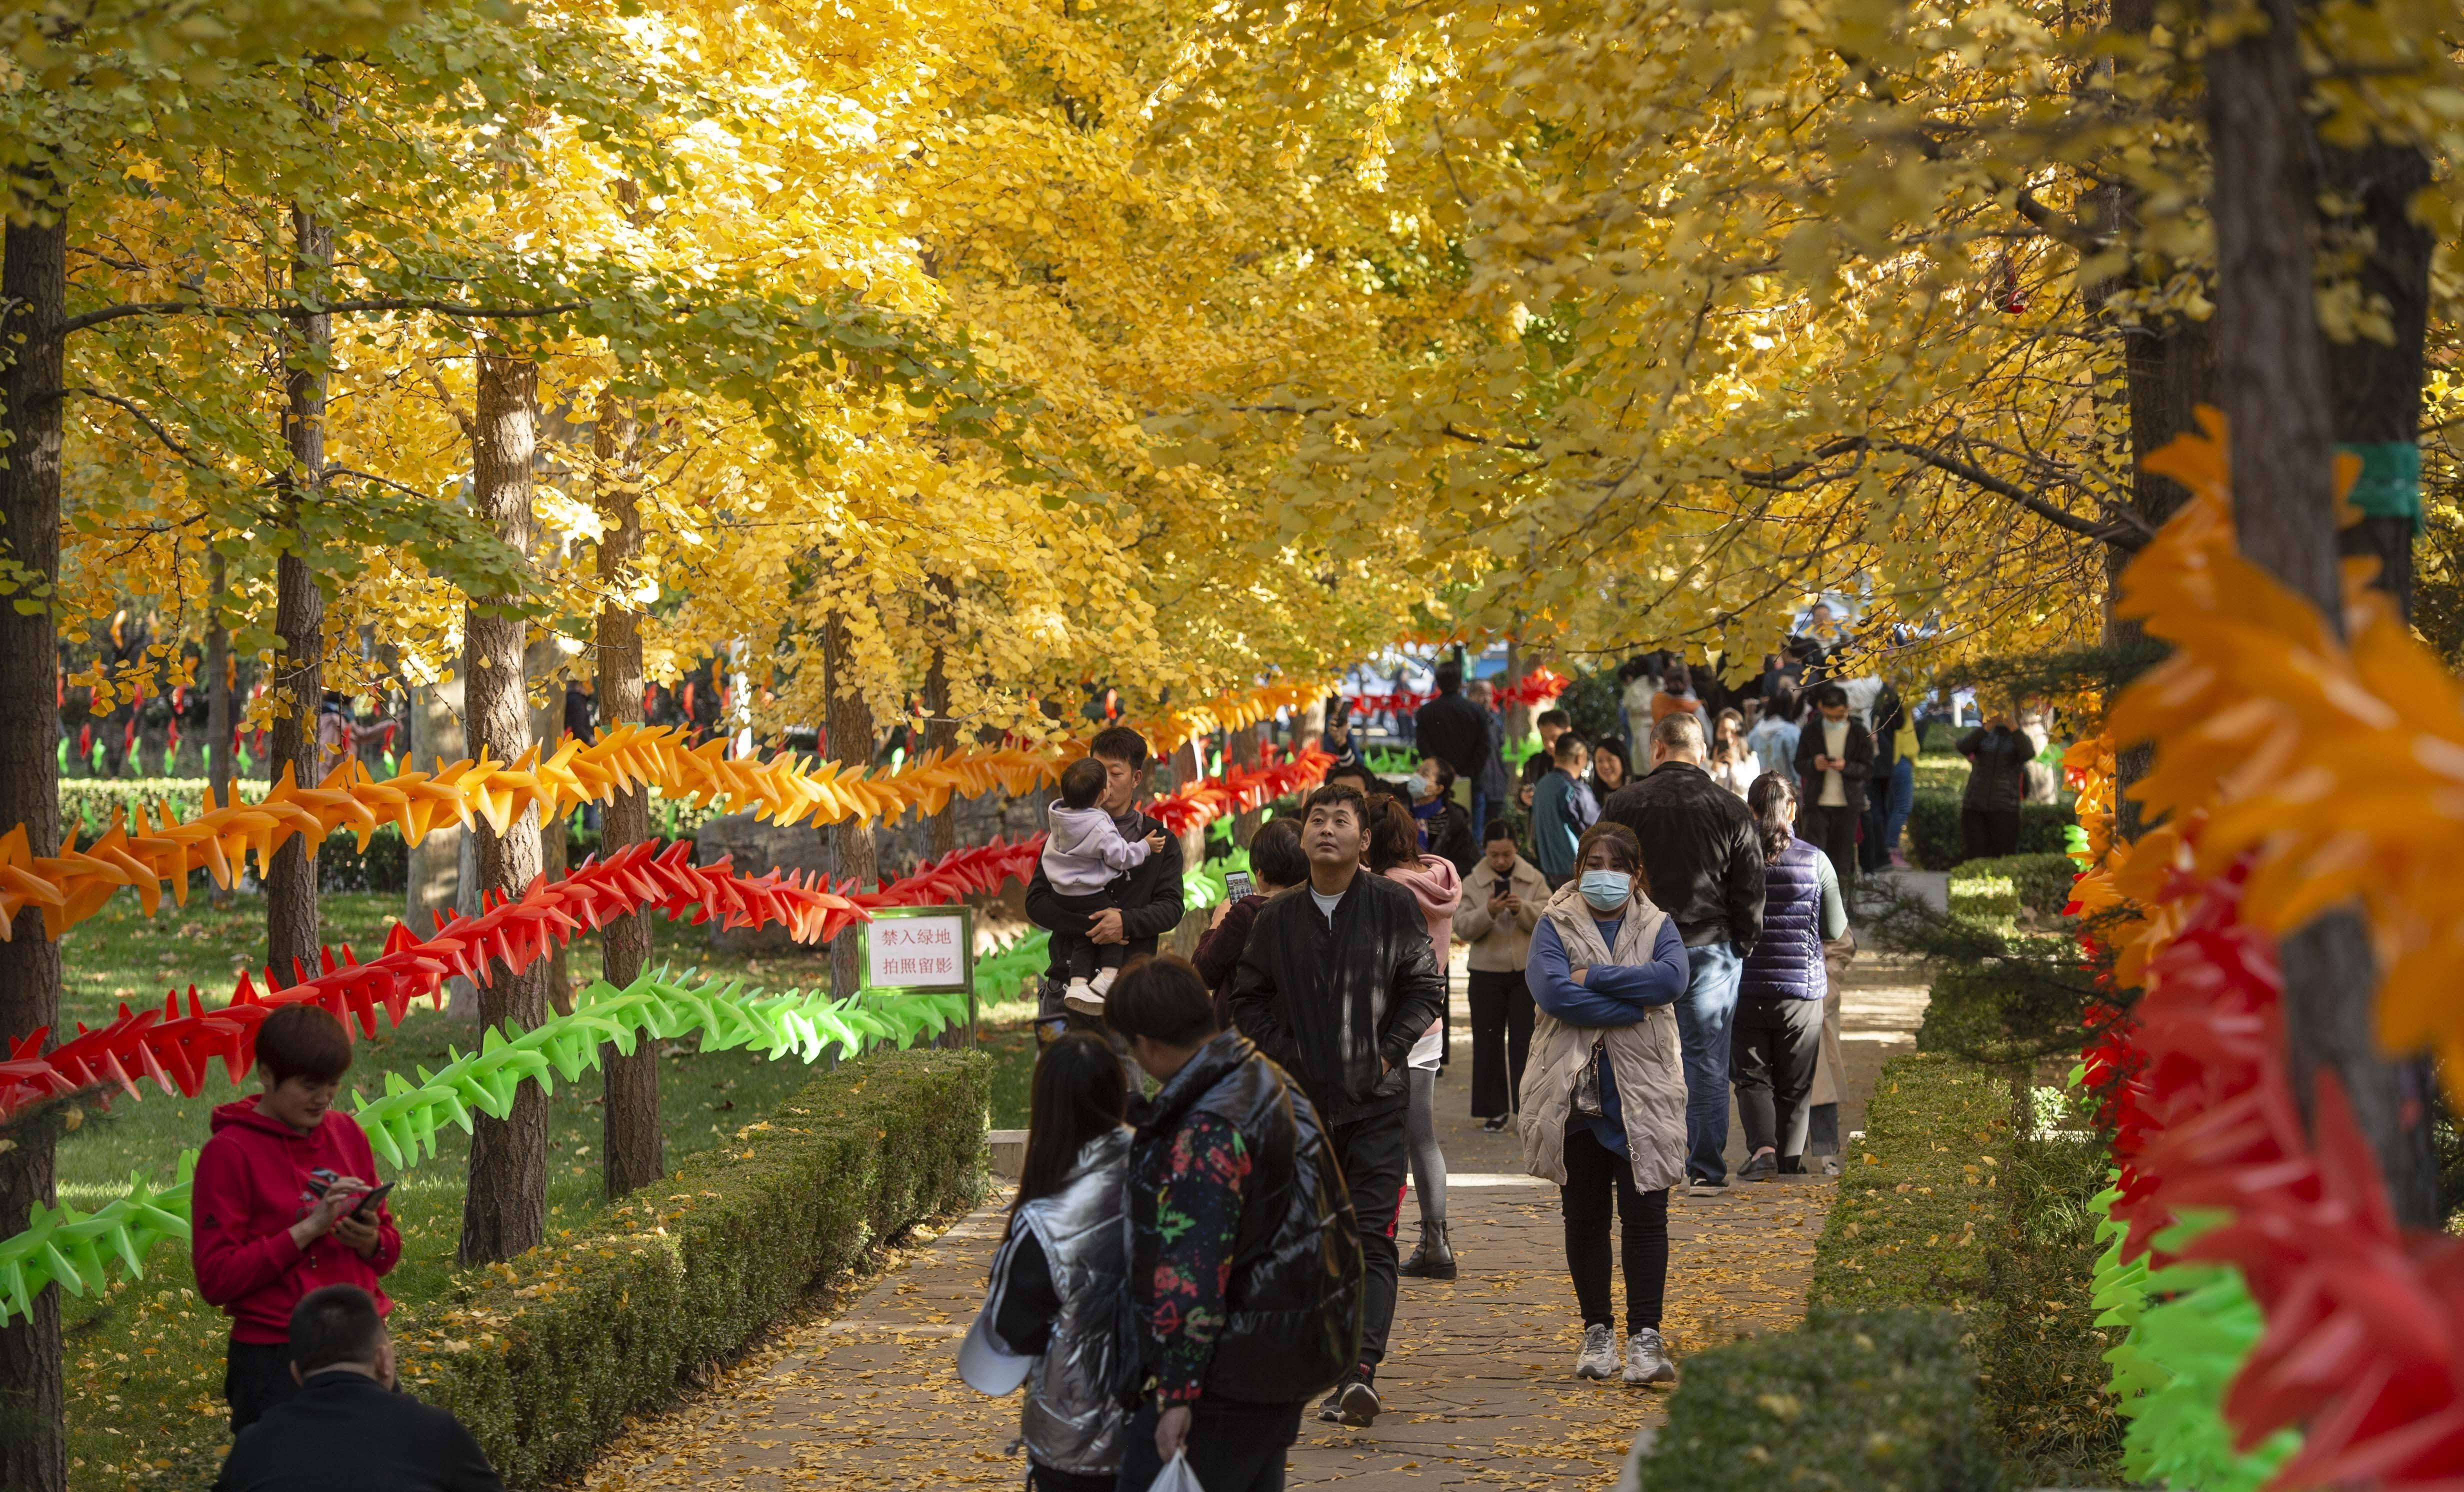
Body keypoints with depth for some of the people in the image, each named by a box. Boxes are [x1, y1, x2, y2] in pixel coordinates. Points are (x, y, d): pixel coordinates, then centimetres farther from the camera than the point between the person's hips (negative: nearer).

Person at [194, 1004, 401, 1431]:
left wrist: (371, 1241, -6)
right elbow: (216, 1279, -13)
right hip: (275, 1360, -5)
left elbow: (390, 1245, 18)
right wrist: (309, 1228, -18)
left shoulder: (347, 1134, 10)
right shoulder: (229, 1152, -8)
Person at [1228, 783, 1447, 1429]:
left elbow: (1427, 987, 6)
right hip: (1303, 1103, 3)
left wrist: (1388, 1053, -4)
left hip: (1377, 1102, -3)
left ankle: (1362, 1368, -22)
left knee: (1373, 1237, -11)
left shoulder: (1395, 908, 1)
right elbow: (1247, 999, 14)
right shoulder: (1276, 919, 7)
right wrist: (1282, 1056, 1)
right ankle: (1344, 1375, 14)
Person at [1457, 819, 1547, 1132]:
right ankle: (1495, 1109, 11)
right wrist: (1488, 913, -22)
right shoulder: (1472, 883, 2)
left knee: (1524, 1041, -1)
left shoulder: (1533, 880, 3)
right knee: (1488, 1043, 3)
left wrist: (1522, 909, -20)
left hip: (1527, 972, -1)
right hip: (1487, 974, 1)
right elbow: (1462, 928, -5)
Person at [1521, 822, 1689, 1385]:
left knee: (1645, 1215, -6)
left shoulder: (1657, 926, 7)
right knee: (1583, 1217, 9)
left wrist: (1591, 977, -16)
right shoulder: (1556, 925, 4)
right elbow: (1549, 989, -15)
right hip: (1574, 1094, 0)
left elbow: (1673, 978, -15)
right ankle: (1598, 1332, 21)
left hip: (1643, 1095, 0)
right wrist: (1631, 1005, -16)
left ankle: (1645, 1338, -5)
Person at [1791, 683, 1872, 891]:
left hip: (1848, 805, 0)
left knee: (1842, 858, 3)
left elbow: (1868, 769, 1)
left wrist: (1846, 766, -18)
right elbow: (1799, 764, 9)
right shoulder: (1811, 731, 6)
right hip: (1817, 805, 1)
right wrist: (1814, 765, -14)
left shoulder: (1858, 733, 2)